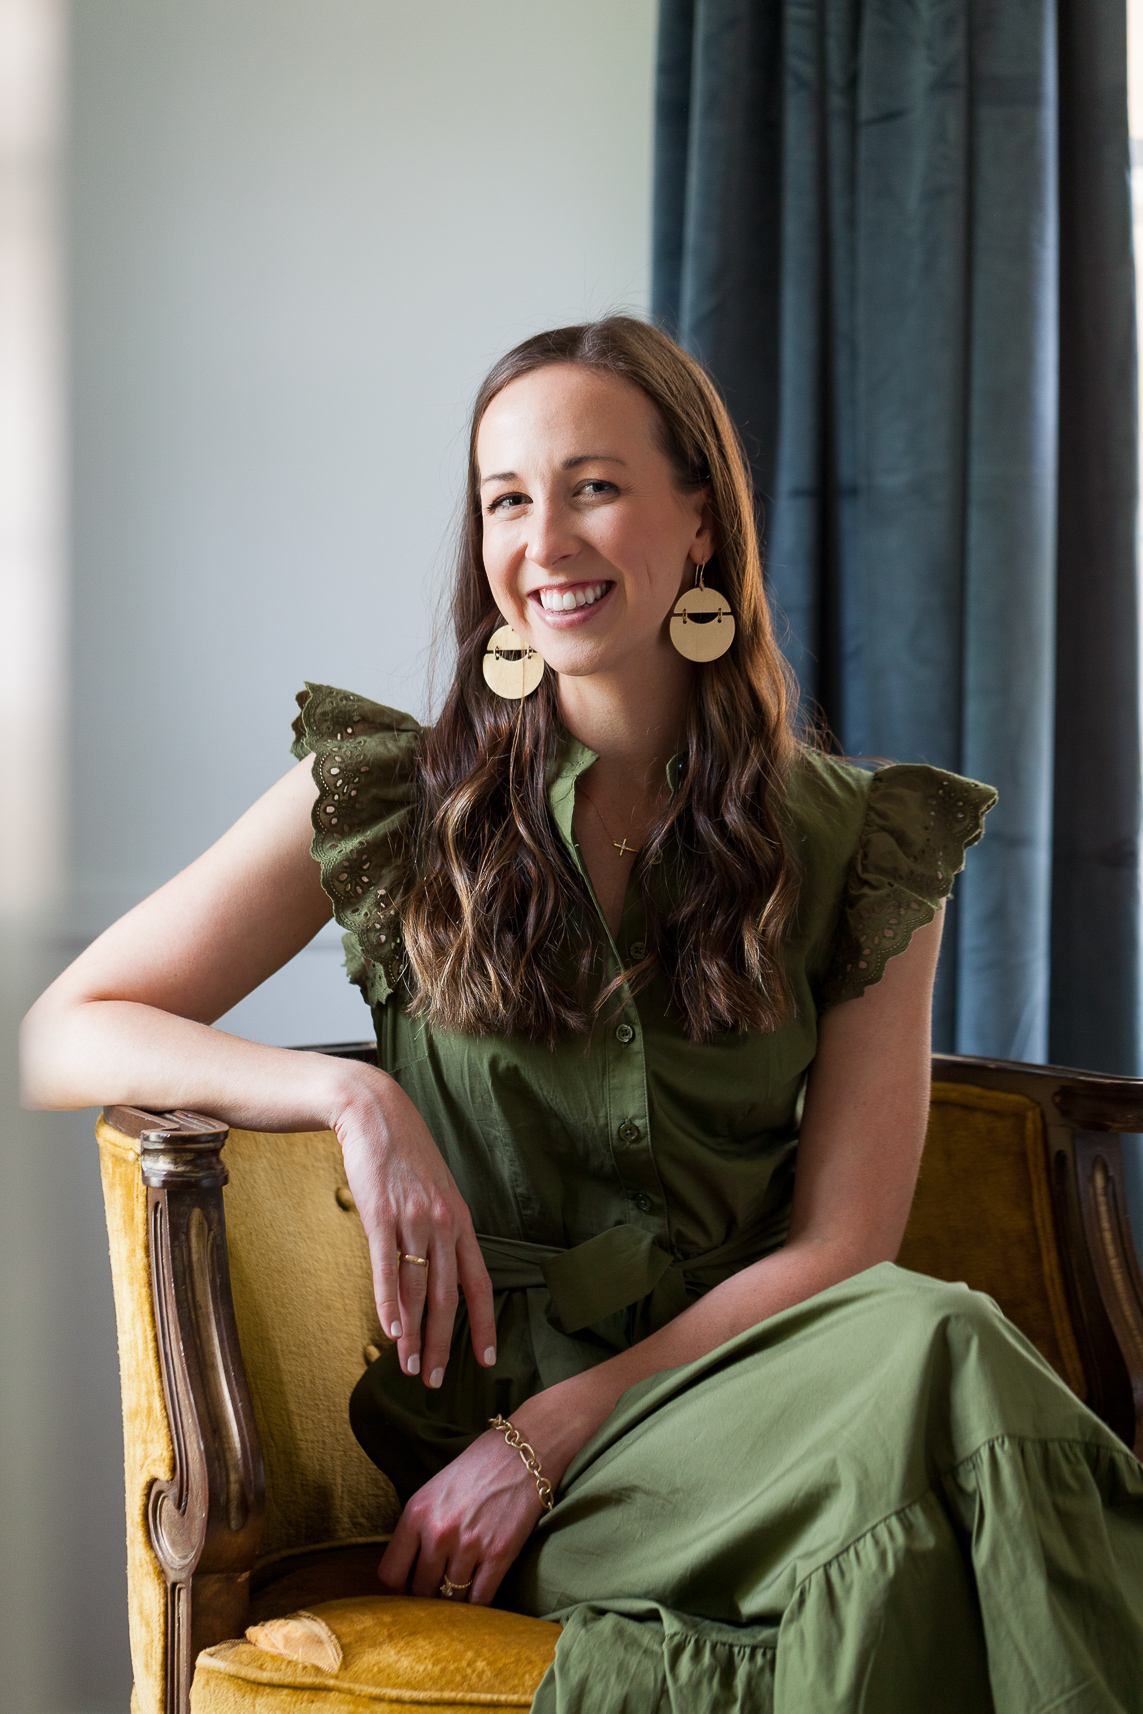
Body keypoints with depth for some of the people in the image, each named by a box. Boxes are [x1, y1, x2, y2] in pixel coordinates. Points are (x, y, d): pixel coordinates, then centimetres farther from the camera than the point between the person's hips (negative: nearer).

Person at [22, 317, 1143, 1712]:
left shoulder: (866, 852, 5)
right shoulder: (390, 802, 3)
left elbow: (839, 1248, 0)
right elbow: (61, 1038, 2)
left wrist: (549, 1435, -12)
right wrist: (354, 1095, -16)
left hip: (738, 1379, 3)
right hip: (475, 1391, -2)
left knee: (933, 1343, -34)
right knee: (941, 1362, -31)